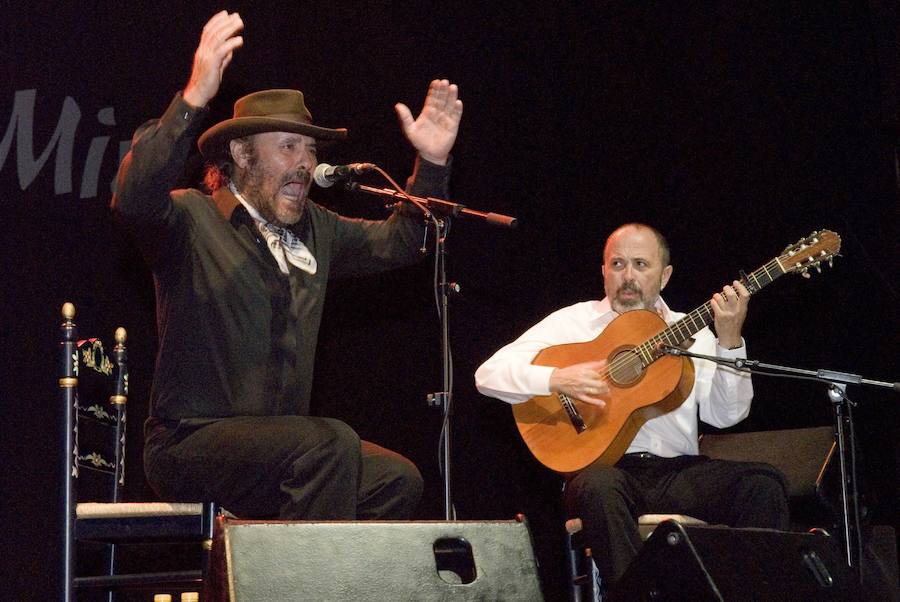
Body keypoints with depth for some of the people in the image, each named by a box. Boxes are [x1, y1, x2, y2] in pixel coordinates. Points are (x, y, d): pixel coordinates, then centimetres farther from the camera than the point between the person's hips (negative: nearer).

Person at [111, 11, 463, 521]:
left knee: (397, 479, -13)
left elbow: (397, 242, 25)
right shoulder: (192, 220, -8)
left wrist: (432, 163, 9)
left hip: (276, 446, 7)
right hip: (190, 440, -7)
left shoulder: (312, 229, 14)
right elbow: (134, 200, -30)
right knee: (331, 442, -30)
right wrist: (194, 99, -39)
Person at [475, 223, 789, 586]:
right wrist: (557, 379, -15)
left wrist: (729, 341, -10)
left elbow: (726, 415, 3)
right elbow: (488, 374, 1)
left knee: (763, 484, -22)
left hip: (680, 472, 3)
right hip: (610, 470, -2)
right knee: (597, 486, -38)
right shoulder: (573, 322, 9)